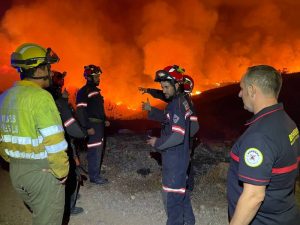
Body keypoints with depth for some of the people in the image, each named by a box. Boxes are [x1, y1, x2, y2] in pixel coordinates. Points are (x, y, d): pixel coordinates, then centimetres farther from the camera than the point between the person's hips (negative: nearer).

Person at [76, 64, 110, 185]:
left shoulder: (96, 90, 15)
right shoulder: (84, 91, -13)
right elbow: (80, 110, -19)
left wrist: (105, 120, 18)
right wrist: (87, 127, -22)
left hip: (99, 124, 9)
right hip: (92, 125, -9)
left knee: (99, 149, 15)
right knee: (94, 151, -5)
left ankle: (96, 171, 27)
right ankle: (94, 176, 6)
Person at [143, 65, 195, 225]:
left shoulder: (177, 105, -23)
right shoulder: (180, 101, 6)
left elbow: (177, 136, -30)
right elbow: (169, 119, 20)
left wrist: (157, 143, -17)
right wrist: (151, 110, 10)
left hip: (174, 158, -10)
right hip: (179, 156, 10)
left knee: (171, 195, 4)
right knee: (181, 190, 25)